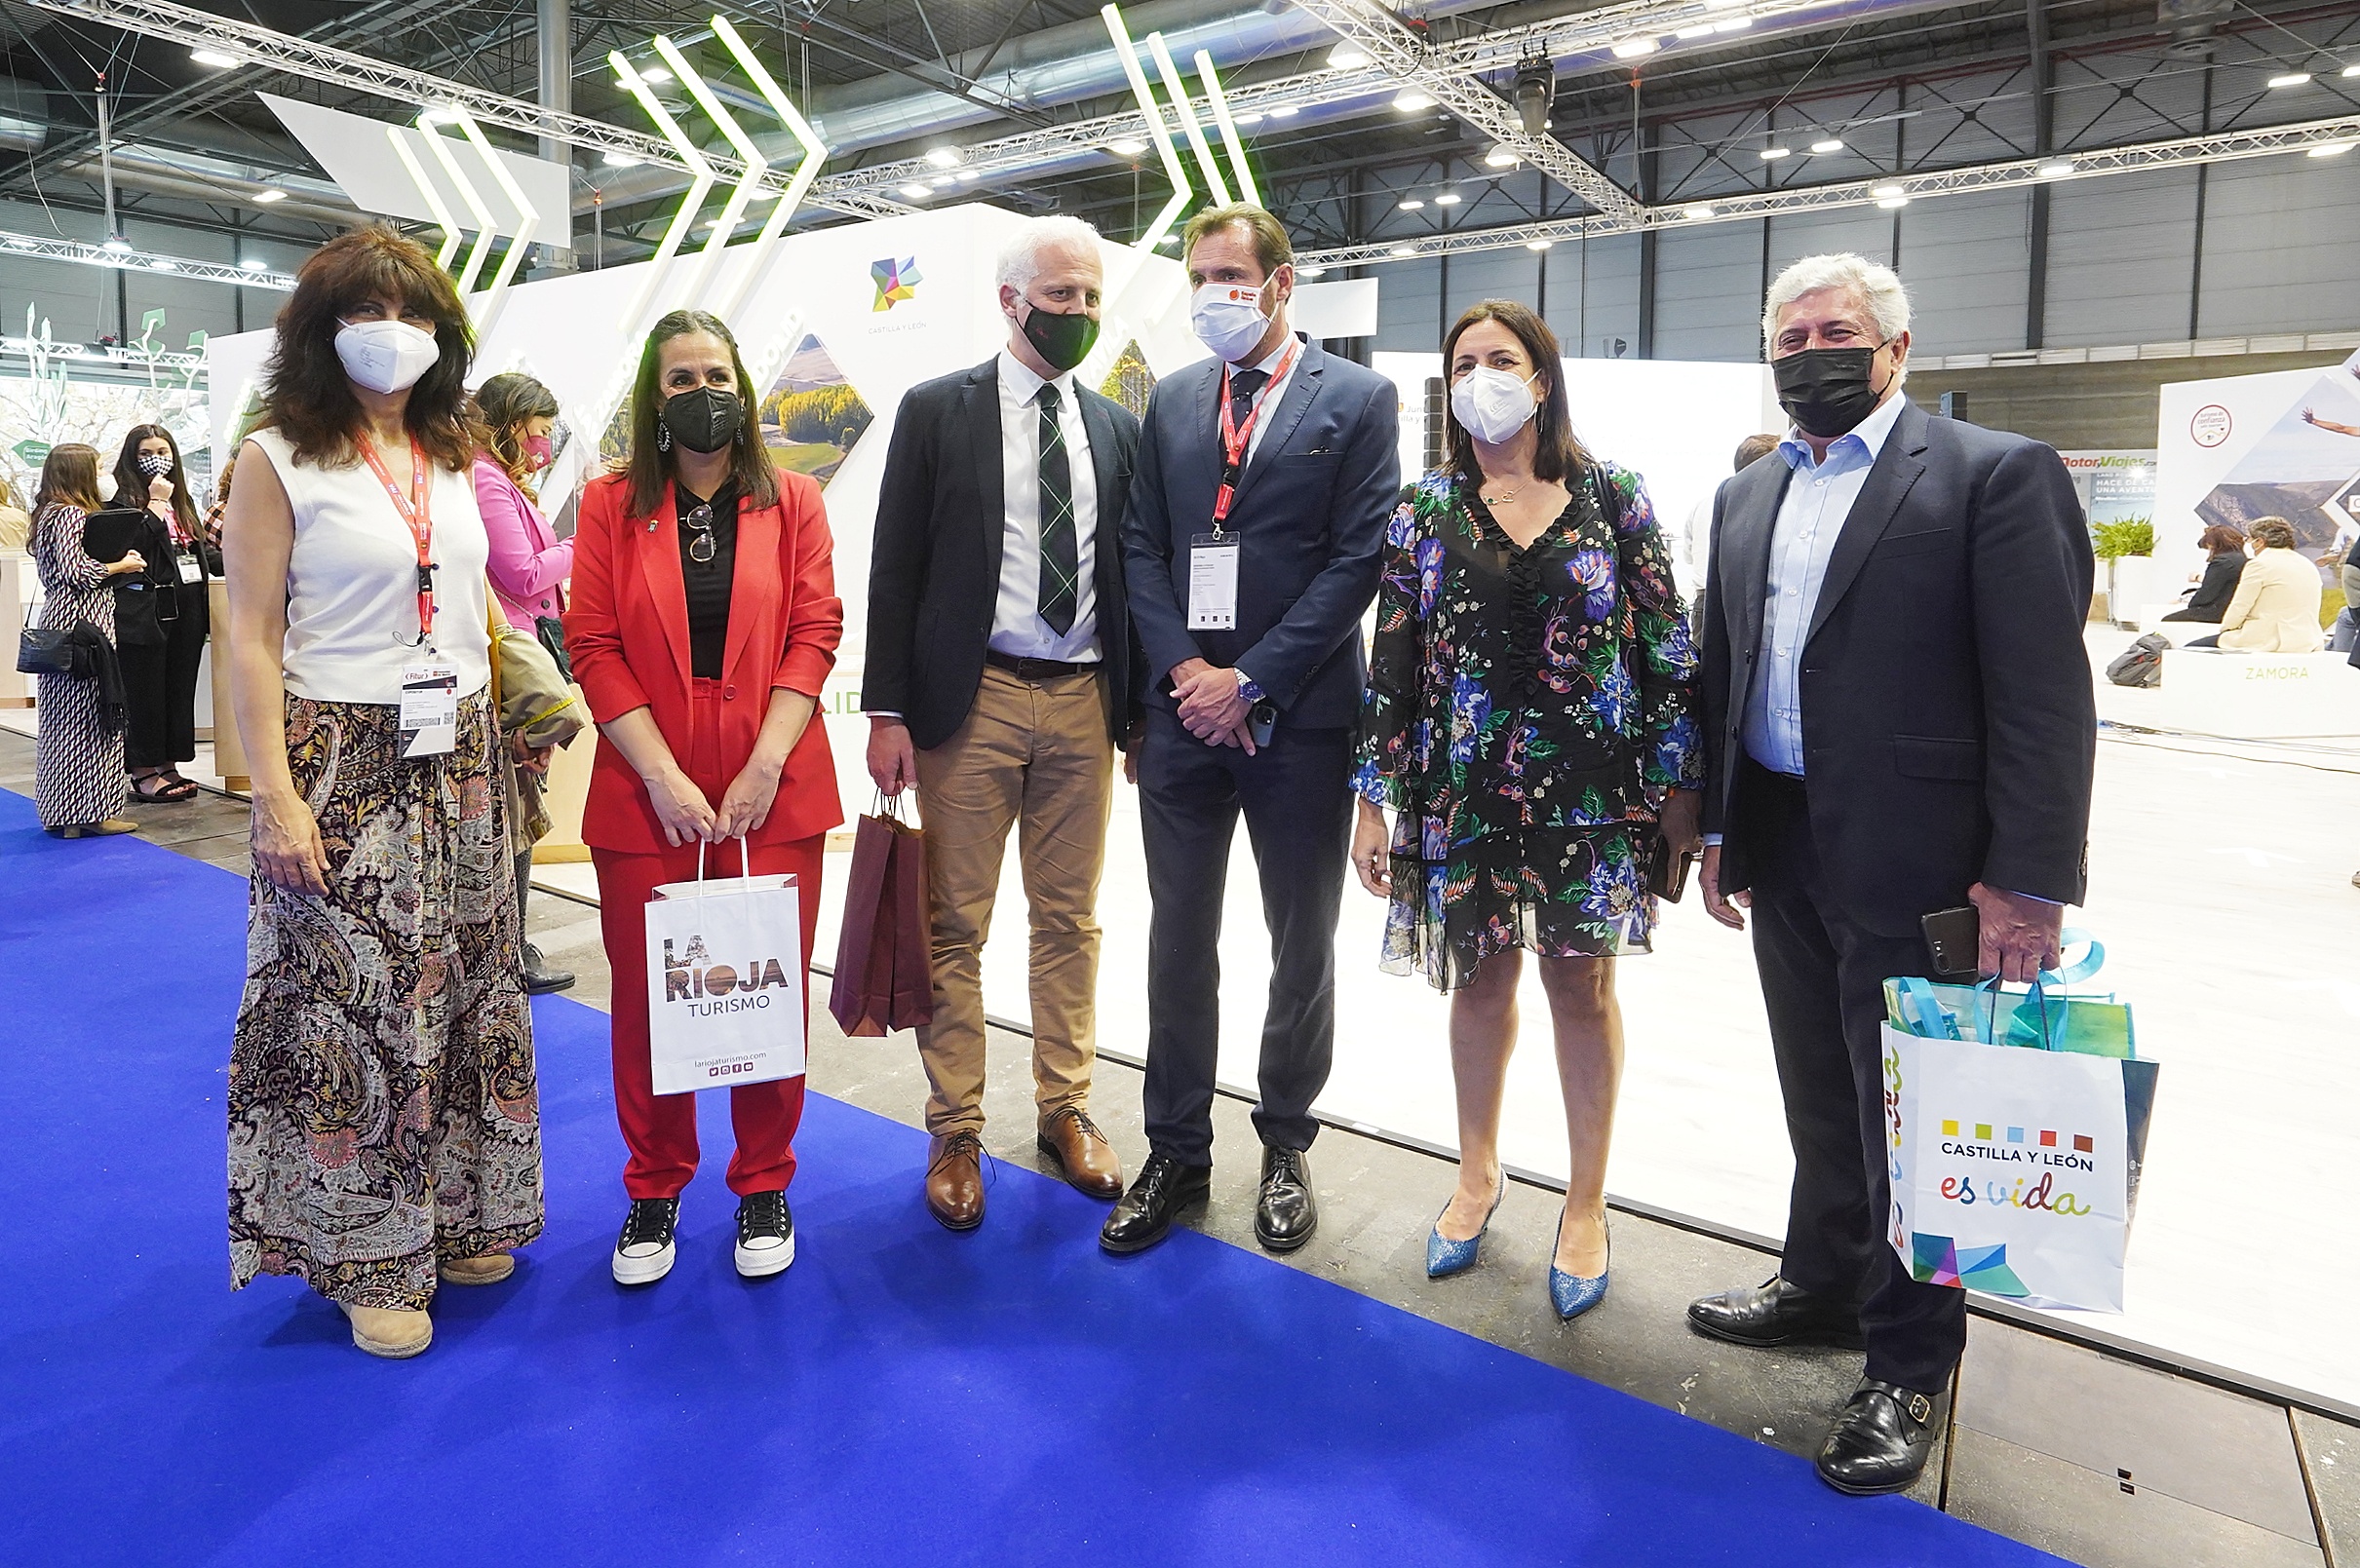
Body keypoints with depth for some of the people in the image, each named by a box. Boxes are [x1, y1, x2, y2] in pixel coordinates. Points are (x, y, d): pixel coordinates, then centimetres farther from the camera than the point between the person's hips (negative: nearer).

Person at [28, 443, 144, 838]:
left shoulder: (48, 513, 18)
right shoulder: (73, 514, -12)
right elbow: (75, 570, -19)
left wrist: (117, 561, 13)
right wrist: (121, 565, -6)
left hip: (57, 620, 10)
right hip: (82, 624, -10)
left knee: (62, 717, 12)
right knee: (88, 715, -7)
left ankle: (61, 813, 17)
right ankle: (88, 813, -4)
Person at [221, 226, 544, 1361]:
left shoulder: (448, 455, 12)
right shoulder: (278, 458, -4)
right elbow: (252, 638, -8)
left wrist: (488, 739, 11)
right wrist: (275, 797, -14)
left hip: (458, 757, 5)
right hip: (342, 764, -5)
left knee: (463, 987, 9)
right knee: (353, 1003, 1)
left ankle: (459, 1212, 25)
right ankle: (371, 1256, 16)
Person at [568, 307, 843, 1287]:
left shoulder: (792, 503, 7)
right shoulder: (612, 505, 6)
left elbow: (814, 636, -1)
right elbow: (594, 647, -1)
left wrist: (762, 769, -11)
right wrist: (665, 778, -12)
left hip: (775, 793, 0)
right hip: (644, 795, 0)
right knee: (647, 996, 7)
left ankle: (765, 1185, 23)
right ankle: (654, 1189, 26)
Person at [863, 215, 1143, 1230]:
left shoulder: (1114, 425, 11)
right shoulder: (938, 411, 2)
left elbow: (1129, 570, 12)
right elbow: (896, 567, -1)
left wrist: (1137, 707, 7)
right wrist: (888, 709, -7)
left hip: (1083, 700, 3)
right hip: (971, 699, -3)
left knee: (1071, 920, 11)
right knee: (956, 924, 3)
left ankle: (1065, 1110, 26)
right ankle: (956, 1134, 18)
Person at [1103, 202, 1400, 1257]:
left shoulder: (1356, 399, -1)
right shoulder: (1173, 400, 12)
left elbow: (1359, 558, -9)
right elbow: (1142, 545, 8)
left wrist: (1252, 681, -14)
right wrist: (1183, 669, -8)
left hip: (1298, 719, -3)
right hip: (1184, 712, 4)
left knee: (1303, 947, 10)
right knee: (1179, 941, 9)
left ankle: (1285, 1146, 29)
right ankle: (1177, 1155, 24)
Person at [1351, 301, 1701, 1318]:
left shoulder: (1610, 497, 1)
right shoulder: (1425, 510, 4)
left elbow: (1666, 643, 2)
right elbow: (1392, 661, 2)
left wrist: (1677, 783, -2)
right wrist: (1375, 799, -1)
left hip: (1590, 786, -1)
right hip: (1463, 789, 1)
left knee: (1581, 984, 8)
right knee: (1480, 976, 12)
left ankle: (1586, 1204, 26)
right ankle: (1479, 1174, 34)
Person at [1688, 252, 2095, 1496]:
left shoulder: (1996, 474, -8)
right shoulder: (1747, 496, 12)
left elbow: (2045, 693, -13)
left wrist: (2030, 879, -17)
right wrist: (1715, 829, 11)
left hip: (1910, 858, -5)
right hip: (1780, 852, 6)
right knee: (1820, 1096, 20)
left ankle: (1907, 1366, 25)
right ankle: (1824, 1282, 40)